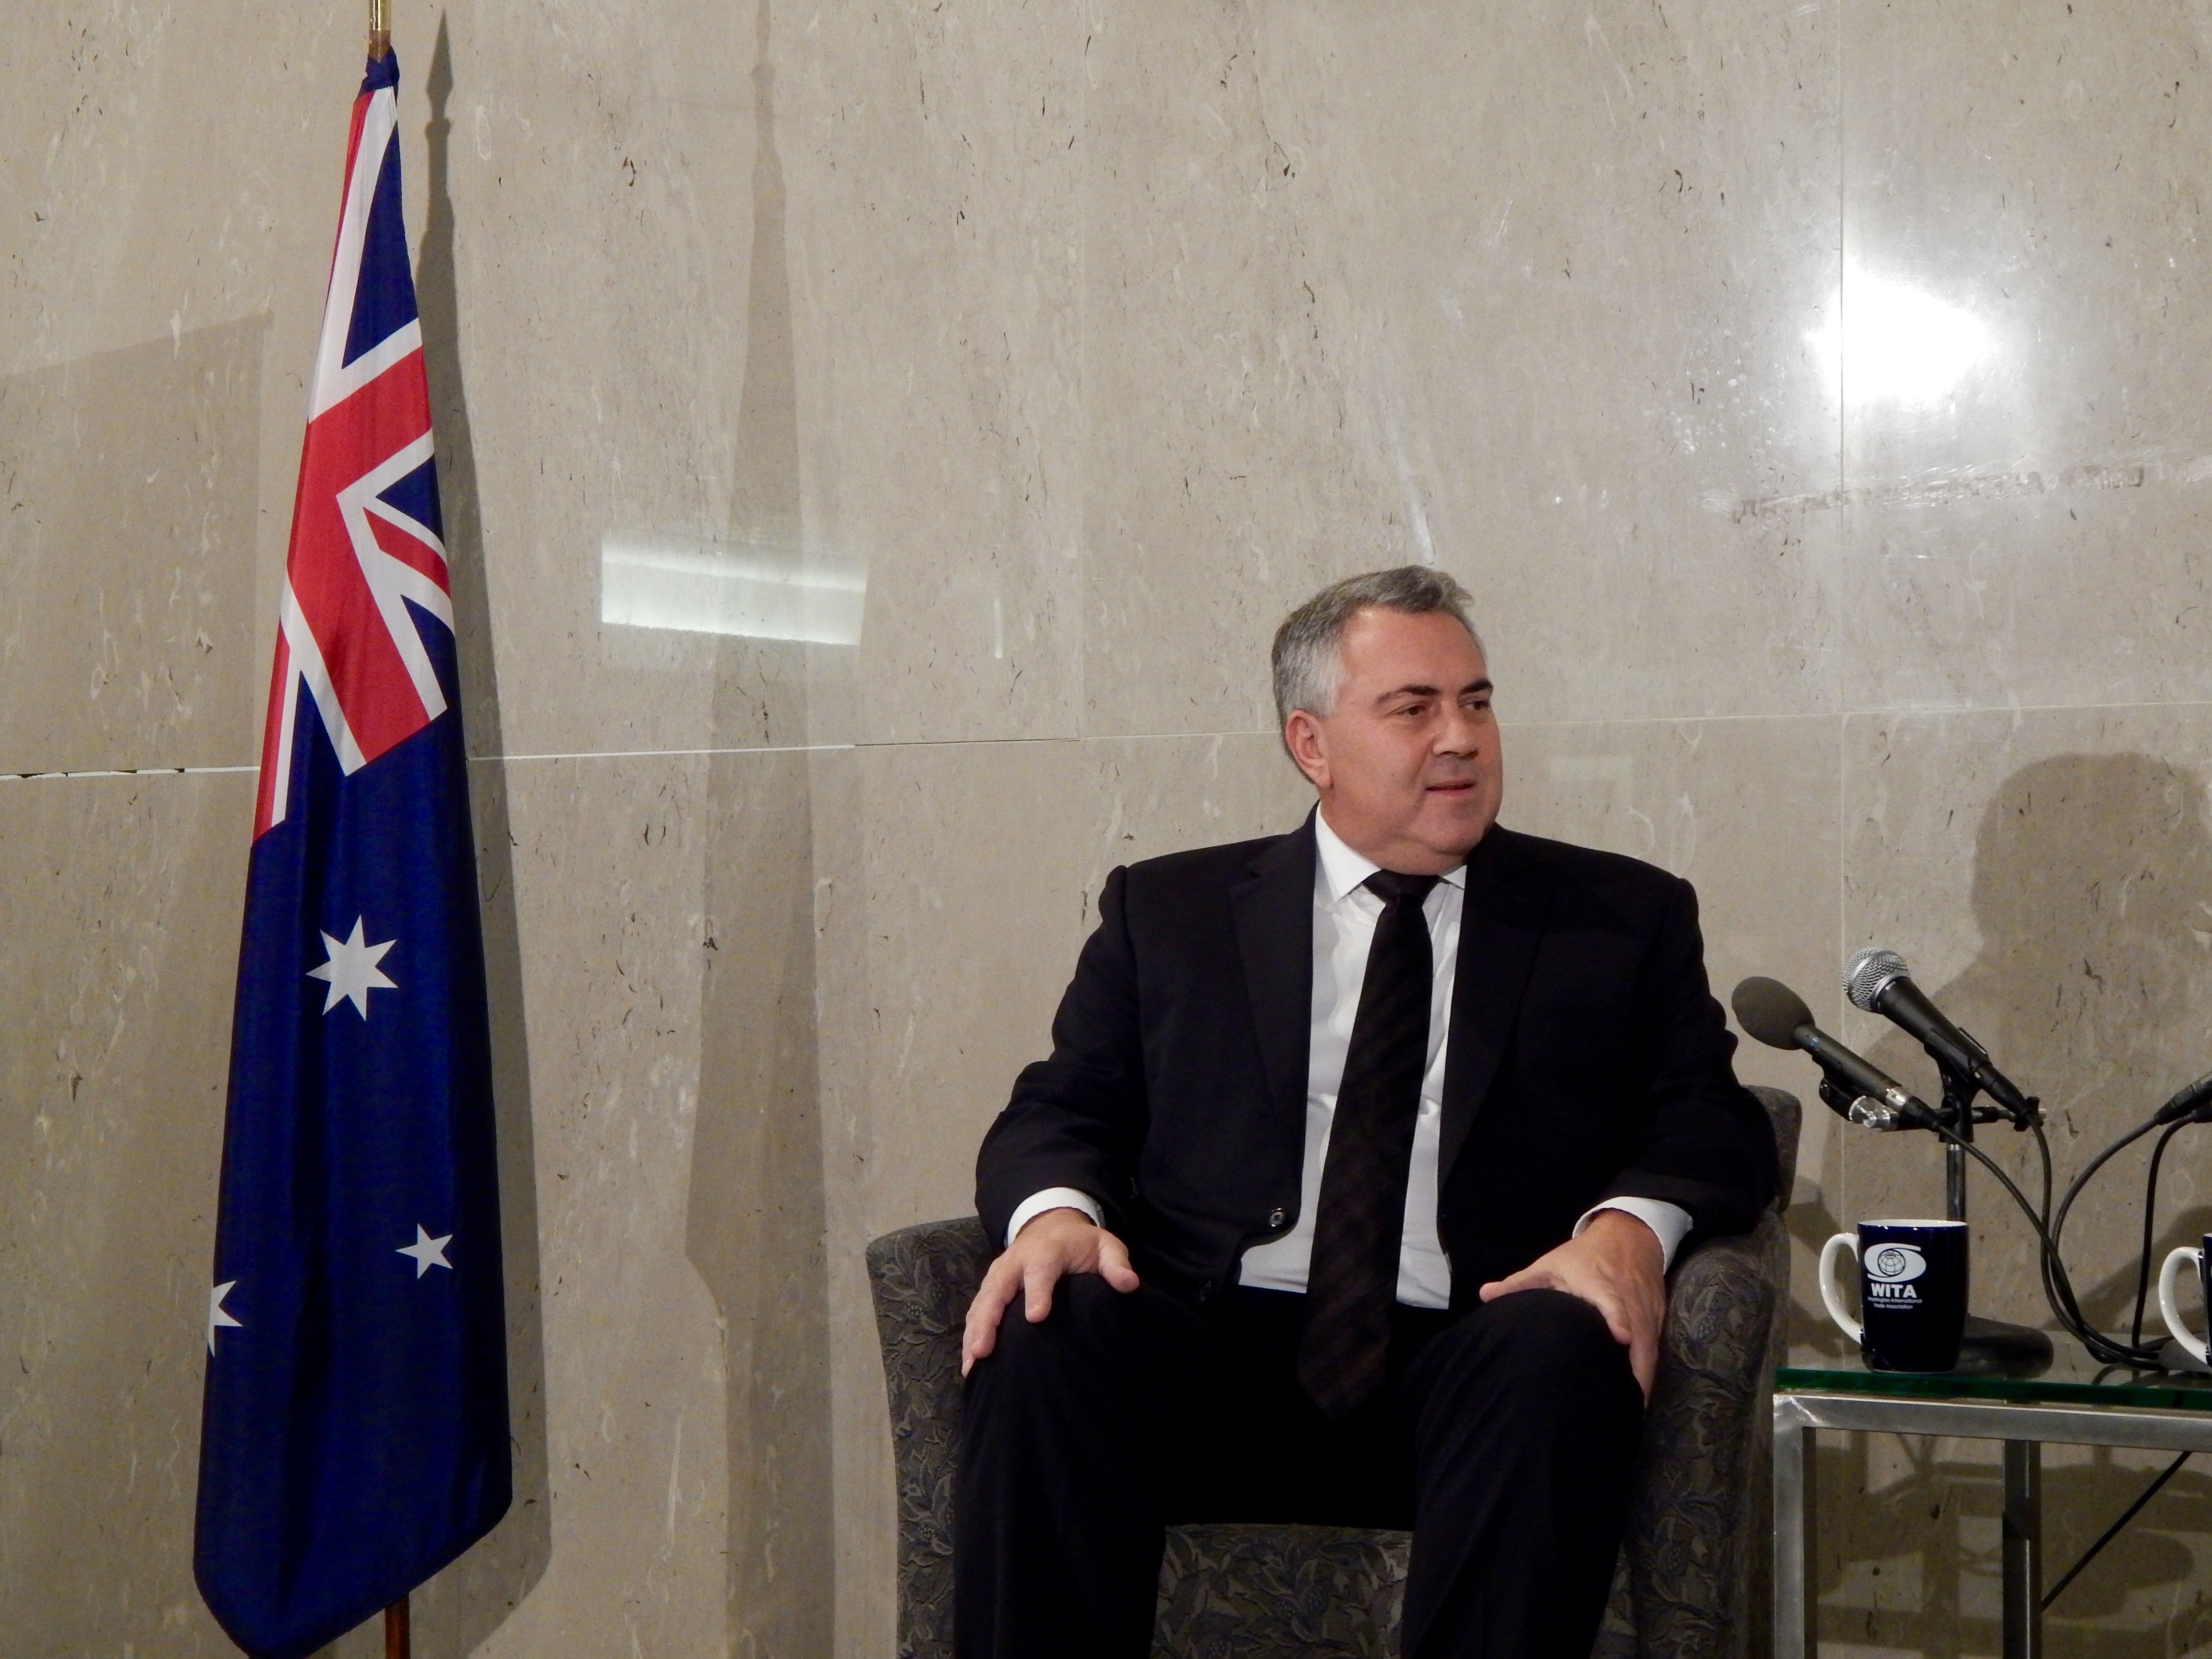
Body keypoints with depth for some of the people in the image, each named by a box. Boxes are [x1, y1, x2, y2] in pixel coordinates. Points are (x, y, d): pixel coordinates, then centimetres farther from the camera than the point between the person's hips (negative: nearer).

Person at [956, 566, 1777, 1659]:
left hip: (1470, 1367, 0)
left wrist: (1631, 1225, -14)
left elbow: (1713, 1123, 10)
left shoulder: (1624, 919, 17)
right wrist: (1058, 1211, -11)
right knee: (1042, 1337, -30)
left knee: (1559, 1352, -34)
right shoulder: (1168, 911, 18)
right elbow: (1062, 1110, 14)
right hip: (1214, 1355, 1)